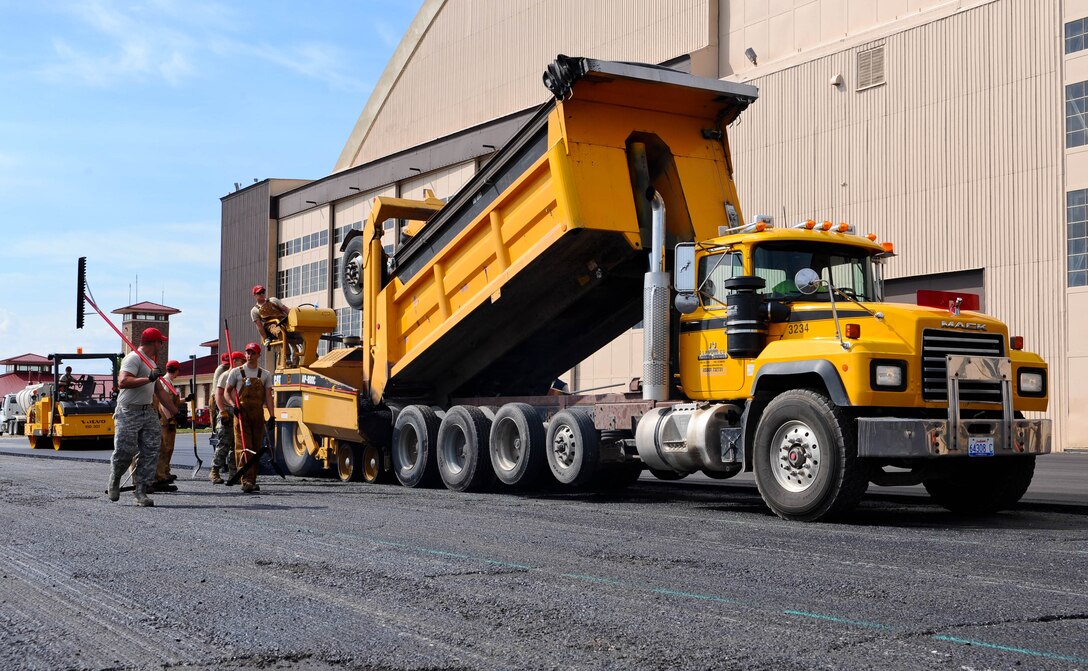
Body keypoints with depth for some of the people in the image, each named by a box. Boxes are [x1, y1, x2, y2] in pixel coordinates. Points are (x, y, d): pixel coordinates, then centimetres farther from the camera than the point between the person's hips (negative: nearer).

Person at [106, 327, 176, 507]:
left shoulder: (151, 363, 21)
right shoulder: (134, 358, -9)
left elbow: (160, 392, 25)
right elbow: (122, 382, -24)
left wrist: (175, 412, 22)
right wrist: (148, 379, -26)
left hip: (148, 412, 8)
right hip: (128, 413, -8)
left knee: (150, 452, -3)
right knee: (125, 451, -6)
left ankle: (141, 492, -1)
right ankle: (114, 482, 20)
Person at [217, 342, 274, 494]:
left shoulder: (265, 375, 10)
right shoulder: (236, 372, 6)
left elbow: (268, 396, 6)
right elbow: (226, 392, 9)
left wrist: (272, 416, -5)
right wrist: (232, 405, -10)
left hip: (258, 413, 3)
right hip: (241, 413, -3)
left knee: (256, 448, 5)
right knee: (243, 447, -12)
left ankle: (252, 481, 13)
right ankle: (246, 481, -19)